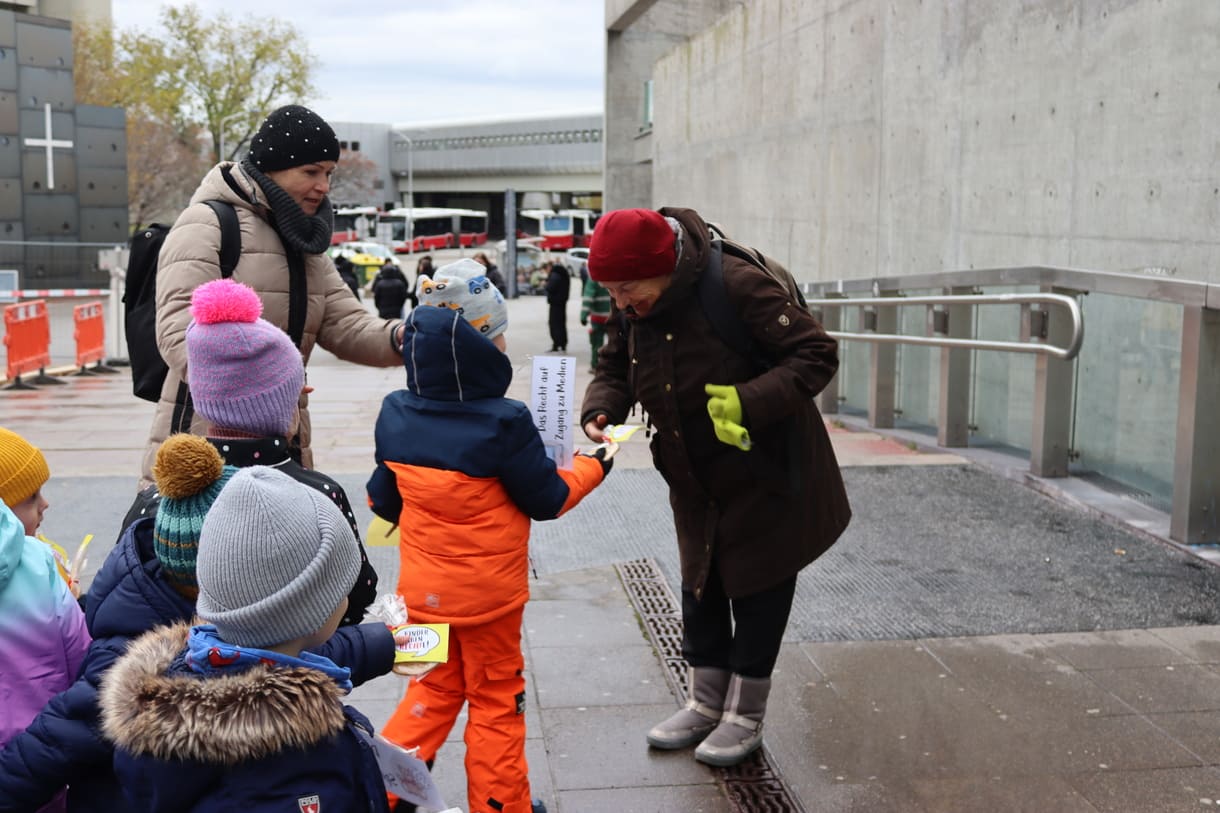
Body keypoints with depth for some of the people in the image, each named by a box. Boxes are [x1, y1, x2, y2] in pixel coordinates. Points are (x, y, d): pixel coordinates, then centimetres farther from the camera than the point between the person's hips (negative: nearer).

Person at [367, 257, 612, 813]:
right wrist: (591, 467, 7)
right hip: (488, 592, -4)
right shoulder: (503, 424, -22)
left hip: (422, 587, 5)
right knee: (495, 697, 13)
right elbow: (547, 498, -10)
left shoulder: (395, 416, -7)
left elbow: (384, 500, 5)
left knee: (434, 689, 21)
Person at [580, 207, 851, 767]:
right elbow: (614, 368, 8)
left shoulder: (738, 287, -28)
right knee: (700, 584, 16)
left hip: (764, 474, -6)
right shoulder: (630, 311, -7)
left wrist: (749, 403, -38)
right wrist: (600, 411, -14)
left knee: (756, 589, 6)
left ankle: (745, 716, 22)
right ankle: (706, 702, 33)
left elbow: (817, 354, -25)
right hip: (694, 479, 7)